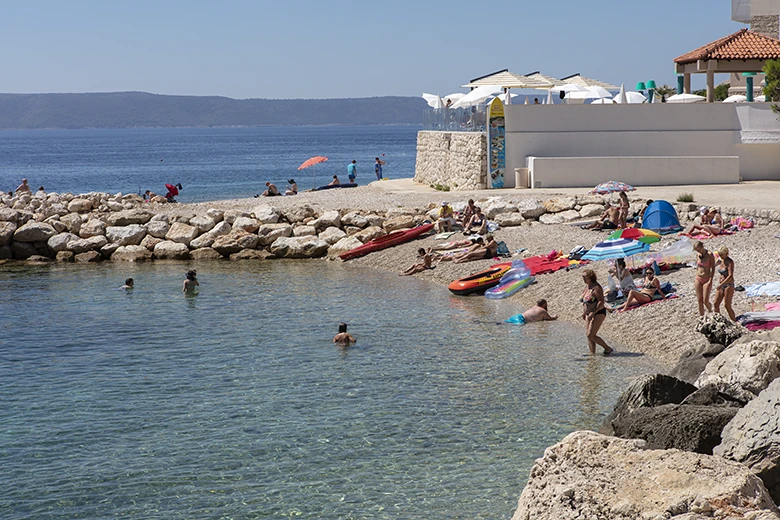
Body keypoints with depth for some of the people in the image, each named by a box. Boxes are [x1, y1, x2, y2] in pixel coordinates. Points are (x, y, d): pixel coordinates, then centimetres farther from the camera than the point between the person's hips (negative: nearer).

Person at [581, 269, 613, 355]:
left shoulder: (596, 288, -18)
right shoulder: (587, 286, 10)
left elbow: (601, 302, -23)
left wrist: (593, 312, -26)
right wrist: (584, 312, 18)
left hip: (598, 313, -10)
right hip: (589, 314, 10)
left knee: (591, 335, -13)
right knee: (589, 336, 7)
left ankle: (608, 349, -3)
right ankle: (592, 353, 11)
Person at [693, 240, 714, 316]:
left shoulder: (709, 254, -11)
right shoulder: (698, 254, 4)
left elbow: (713, 268, -9)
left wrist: (711, 280, -15)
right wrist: (696, 278, 14)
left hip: (707, 280, -5)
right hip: (698, 279, 5)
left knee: (705, 301, -6)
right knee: (699, 300, 4)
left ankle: (710, 310, 24)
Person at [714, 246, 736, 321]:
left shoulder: (730, 262, -15)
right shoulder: (721, 261, 9)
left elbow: (730, 276, -24)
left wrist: (721, 284, -30)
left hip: (728, 285, -8)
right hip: (721, 285, 8)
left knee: (727, 305, -8)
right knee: (716, 304, 2)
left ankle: (735, 322, 3)